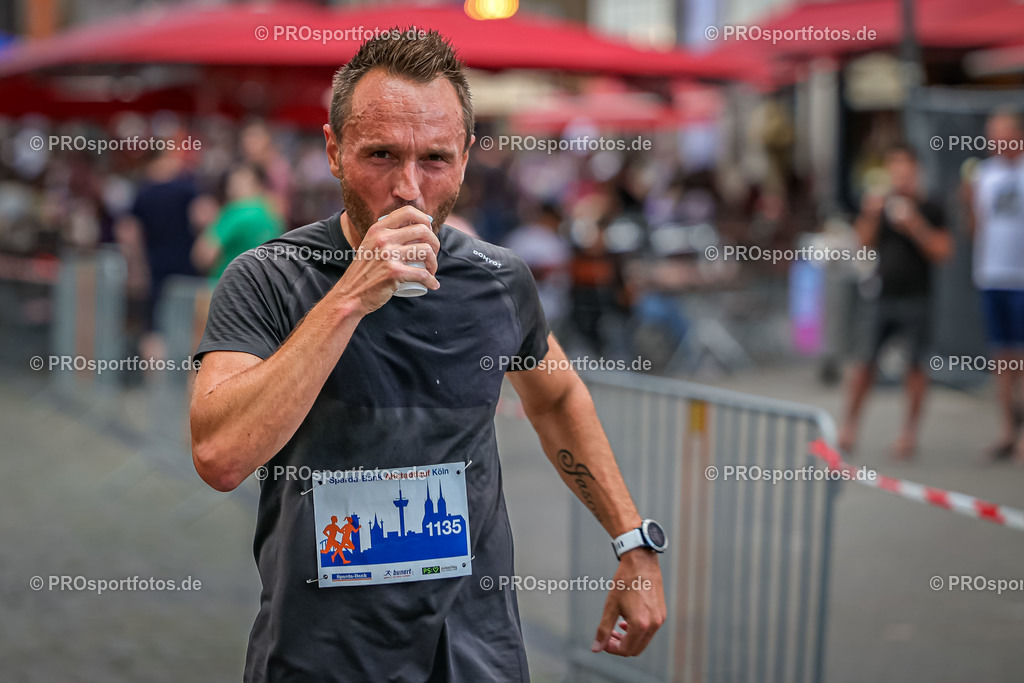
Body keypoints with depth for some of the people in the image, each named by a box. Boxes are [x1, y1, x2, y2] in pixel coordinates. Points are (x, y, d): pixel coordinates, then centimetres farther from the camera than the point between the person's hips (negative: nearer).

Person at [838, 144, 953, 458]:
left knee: (915, 366, 2)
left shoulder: (929, 210, 2)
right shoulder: (878, 205, 9)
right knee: (866, 362, -1)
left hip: (916, 299, -1)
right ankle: (849, 425, 6)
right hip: (882, 299, 2)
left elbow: (943, 251, -3)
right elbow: (863, 244, 3)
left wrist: (914, 226, -14)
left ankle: (909, 433, 10)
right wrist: (871, 215, -12)